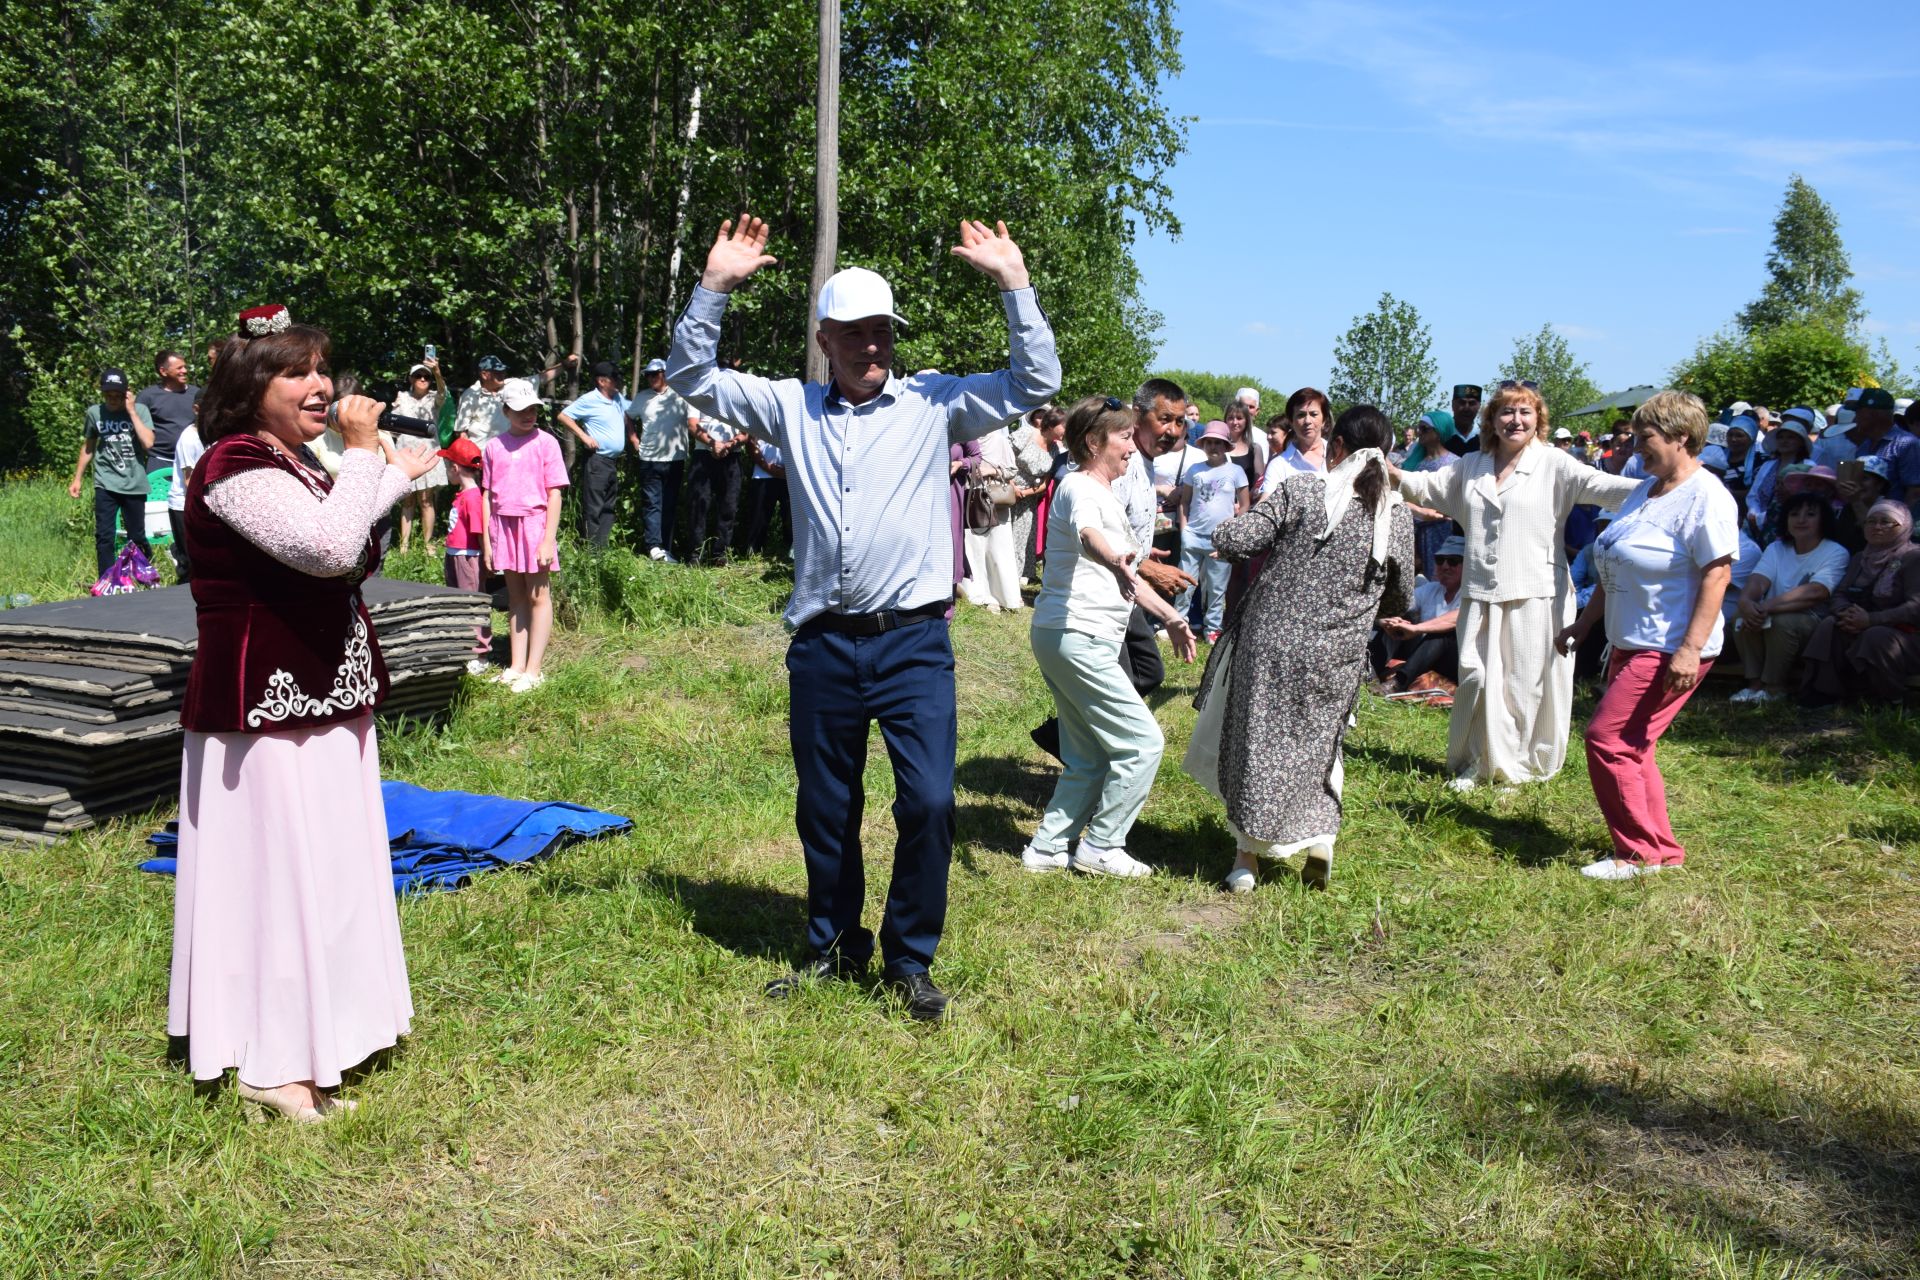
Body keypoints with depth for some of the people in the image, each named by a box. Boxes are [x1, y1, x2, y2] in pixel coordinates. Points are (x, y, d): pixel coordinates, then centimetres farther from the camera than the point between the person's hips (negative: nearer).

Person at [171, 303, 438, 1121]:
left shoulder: (295, 464, 14)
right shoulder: (234, 467, -17)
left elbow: (341, 545, 30)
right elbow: (330, 547, -29)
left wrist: (398, 472, 34)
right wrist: (362, 450, -19)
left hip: (319, 700, 10)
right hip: (268, 708, -10)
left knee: (321, 864, 17)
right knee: (282, 868, -6)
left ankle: (320, 1027, 31)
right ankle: (273, 1064, 4)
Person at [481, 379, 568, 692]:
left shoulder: (545, 443, -4)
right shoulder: (494, 447, 6)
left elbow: (554, 493, -6)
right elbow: (487, 495, 9)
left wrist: (549, 539, -11)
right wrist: (486, 541, 6)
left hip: (534, 523, -4)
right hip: (503, 525, 4)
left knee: (537, 596, 1)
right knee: (515, 596, 11)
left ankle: (533, 671, 5)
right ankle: (516, 666, 17)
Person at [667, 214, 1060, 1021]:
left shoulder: (934, 402, 5)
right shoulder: (791, 407, 11)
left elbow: (1035, 384, -1)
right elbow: (692, 379, 11)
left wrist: (1014, 283, -9)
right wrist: (714, 287, 0)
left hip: (913, 642, -2)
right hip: (823, 645, 2)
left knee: (929, 803, -9)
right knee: (824, 810, 12)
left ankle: (909, 959, 12)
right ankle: (834, 948, 32)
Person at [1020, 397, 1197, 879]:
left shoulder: (1106, 495, 22)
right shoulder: (1079, 488, -11)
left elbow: (1126, 574, 31)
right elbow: (1087, 535, -36)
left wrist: (1170, 617, 30)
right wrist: (1114, 560, -57)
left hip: (1084, 640, 10)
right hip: (1075, 637, -10)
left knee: (1090, 760, 13)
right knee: (1143, 743, -7)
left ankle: (1047, 848, 18)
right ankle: (1101, 848, 3)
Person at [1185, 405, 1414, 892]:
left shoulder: (1300, 490, -9)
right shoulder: (1397, 517, -1)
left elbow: (1232, 541, -14)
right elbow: (1401, 601, 11)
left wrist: (1229, 529, 8)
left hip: (1270, 642, -2)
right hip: (1335, 661, 2)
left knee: (1254, 743, 13)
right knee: (1319, 746, 24)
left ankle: (1247, 855, 17)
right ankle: (1321, 838, 13)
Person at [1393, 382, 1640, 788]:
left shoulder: (1553, 464, -1)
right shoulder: (1472, 466, 15)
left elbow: (1598, 485, -13)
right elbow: (1427, 486, 20)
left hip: (1535, 595, -4)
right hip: (1481, 594, 4)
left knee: (1527, 682, 1)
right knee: (1477, 678, 3)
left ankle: (1523, 766, 16)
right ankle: (1479, 762, 16)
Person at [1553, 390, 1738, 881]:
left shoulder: (1704, 497, -15)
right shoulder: (1646, 489, 14)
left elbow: (1717, 574, -21)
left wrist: (1690, 648, -27)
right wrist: (1583, 623, 20)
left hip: (1668, 651, -10)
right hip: (1630, 643, 10)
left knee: (1608, 739, -10)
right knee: (1631, 748, 12)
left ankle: (1639, 852, 2)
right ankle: (1662, 849, 23)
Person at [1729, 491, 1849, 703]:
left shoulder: (1835, 553, -5)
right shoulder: (1776, 548, 11)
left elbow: (1814, 593, -23)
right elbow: (1758, 581, -8)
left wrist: (1767, 606, -36)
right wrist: (1746, 601, -33)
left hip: (1814, 623, -4)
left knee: (1783, 621, -34)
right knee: (1744, 620, -25)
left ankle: (1773, 688, -19)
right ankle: (1755, 683, -15)